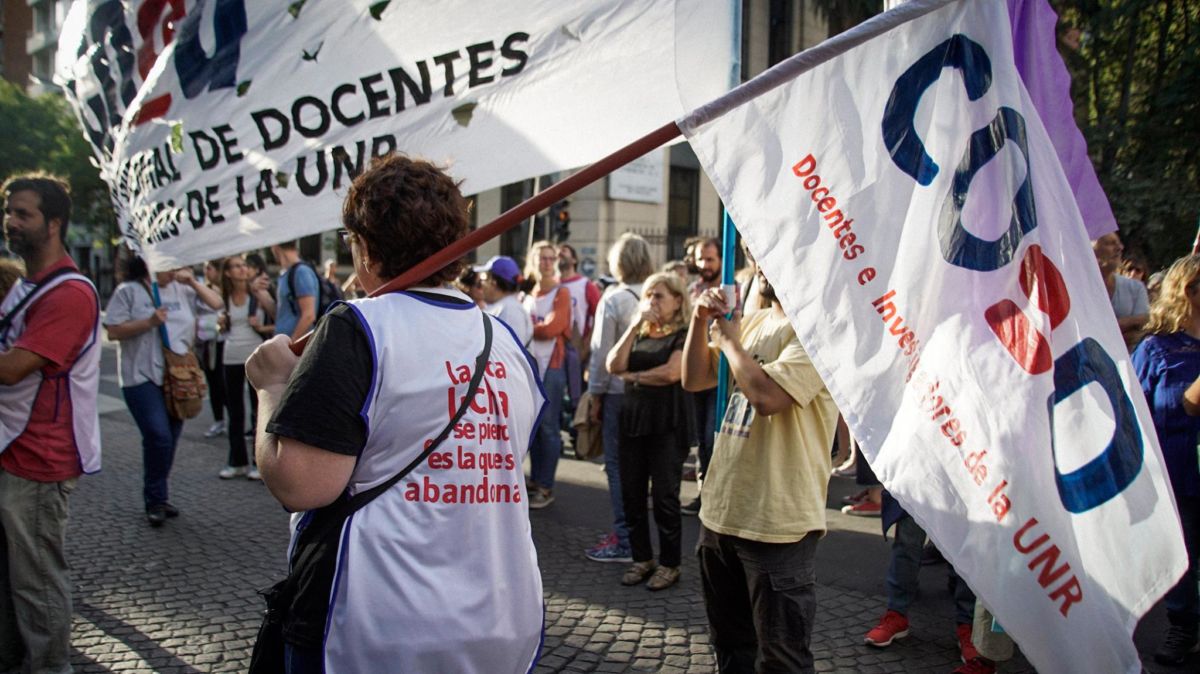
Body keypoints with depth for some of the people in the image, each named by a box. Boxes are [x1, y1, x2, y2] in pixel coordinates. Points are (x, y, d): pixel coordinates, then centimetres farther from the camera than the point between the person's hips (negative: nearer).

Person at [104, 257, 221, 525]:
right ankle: (155, 500, 2)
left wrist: (193, 282, -3)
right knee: (158, 437, -15)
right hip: (143, 377, -5)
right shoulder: (129, 291, -1)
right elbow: (113, 331, -6)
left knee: (169, 440, 10)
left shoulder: (181, 290, 10)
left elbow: (216, 303, 8)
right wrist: (149, 322, -16)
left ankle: (159, 497, 25)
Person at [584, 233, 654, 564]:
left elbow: (602, 351, -10)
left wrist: (596, 394, 0)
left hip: (619, 391, -5)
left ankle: (624, 540, 6)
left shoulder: (613, 299, -11)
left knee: (619, 465, 3)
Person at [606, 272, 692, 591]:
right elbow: (614, 365, -2)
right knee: (631, 492, 7)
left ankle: (669, 564, 13)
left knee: (664, 495, 0)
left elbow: (671, 373, -18)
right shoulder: (639, 334, 14)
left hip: (668, 423, -5)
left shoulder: (684, 335, -2)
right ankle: (642, 558, 21)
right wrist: (635, 325, -7)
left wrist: (633, 376, -4)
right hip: (632, 418, 5)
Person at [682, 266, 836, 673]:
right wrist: (701, 322, -3)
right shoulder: (755, 322, 11)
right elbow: (694, 380, 13)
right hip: (722, 510, 8)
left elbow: (767, 394, -28)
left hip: (776, 521, -8)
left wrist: (728, 340, -11)